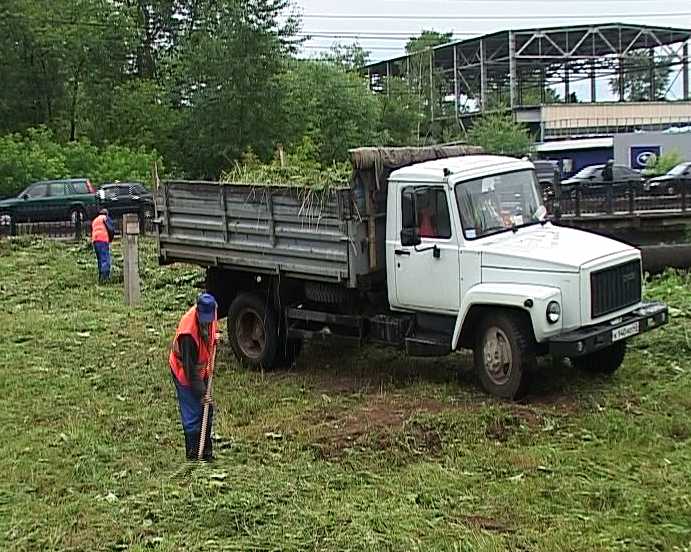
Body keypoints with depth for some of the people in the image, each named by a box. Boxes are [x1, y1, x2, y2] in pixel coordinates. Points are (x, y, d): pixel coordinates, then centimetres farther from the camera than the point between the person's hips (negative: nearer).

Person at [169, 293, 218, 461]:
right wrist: (201, 392, -26)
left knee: (207, 410, 12)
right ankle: (193, 456, 5)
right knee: (193, 415, -7)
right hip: (184, 373, -8)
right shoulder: (188, 333, -35)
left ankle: (206, 453, 24)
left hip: (201, 370, 8)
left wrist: (212, 338, 3)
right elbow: (189, 367, -29)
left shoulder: (210, 316, -14)